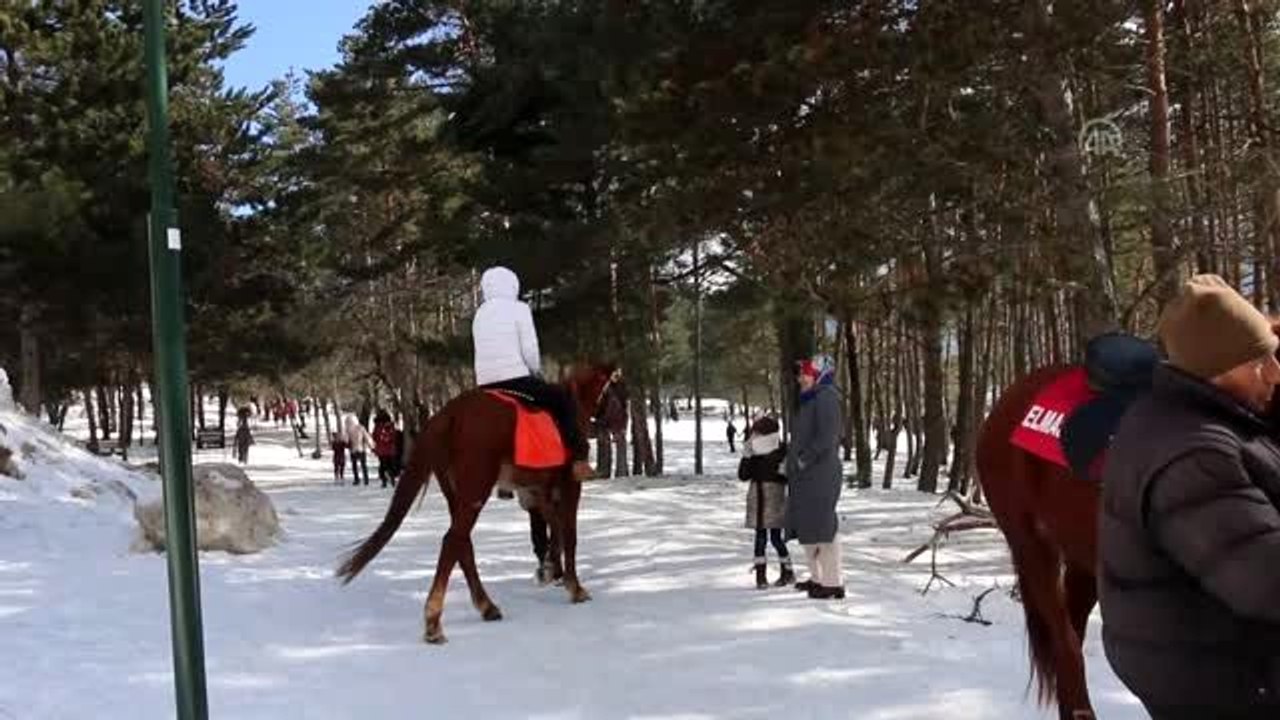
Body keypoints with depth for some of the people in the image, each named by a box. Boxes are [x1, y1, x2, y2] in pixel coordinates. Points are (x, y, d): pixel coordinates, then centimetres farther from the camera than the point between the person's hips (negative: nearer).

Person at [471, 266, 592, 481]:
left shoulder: (480, 314, 18)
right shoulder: (518, 308, -1)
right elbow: (530, 350, -7)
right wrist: (537, 373, 11)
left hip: (485, 386, 7)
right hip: (515, 380, -7)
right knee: (564, 399, 8)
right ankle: (578, 459, -5)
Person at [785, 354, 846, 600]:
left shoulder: (826, 398, -12)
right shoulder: (809, 400, 19)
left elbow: (826, 438, -21)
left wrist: (804, 460, -17)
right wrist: (793, 462, 13)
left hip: (821, 475, -10)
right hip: (804, 476, 10)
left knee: (822, 526, -7)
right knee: (804, 527, 15)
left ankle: (833, 583, -2)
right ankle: (818, 578, 26)